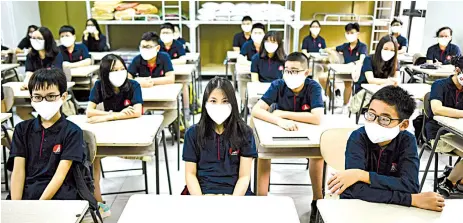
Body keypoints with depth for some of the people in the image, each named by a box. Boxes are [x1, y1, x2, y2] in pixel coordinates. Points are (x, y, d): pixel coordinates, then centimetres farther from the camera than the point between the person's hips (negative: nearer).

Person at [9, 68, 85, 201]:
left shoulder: (72, 132, 0)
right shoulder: (22, 129, 12)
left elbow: (61, 174, -8)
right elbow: (18, 170, 3)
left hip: (58, 195, -3)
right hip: (26, 194, 3)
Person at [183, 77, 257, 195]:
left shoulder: (244, 132, 3)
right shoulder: (193, 133, 5)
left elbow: (244, 176, 1)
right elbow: (190, 174, 5)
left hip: (235, 192, 0)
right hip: (202, 191, 0)